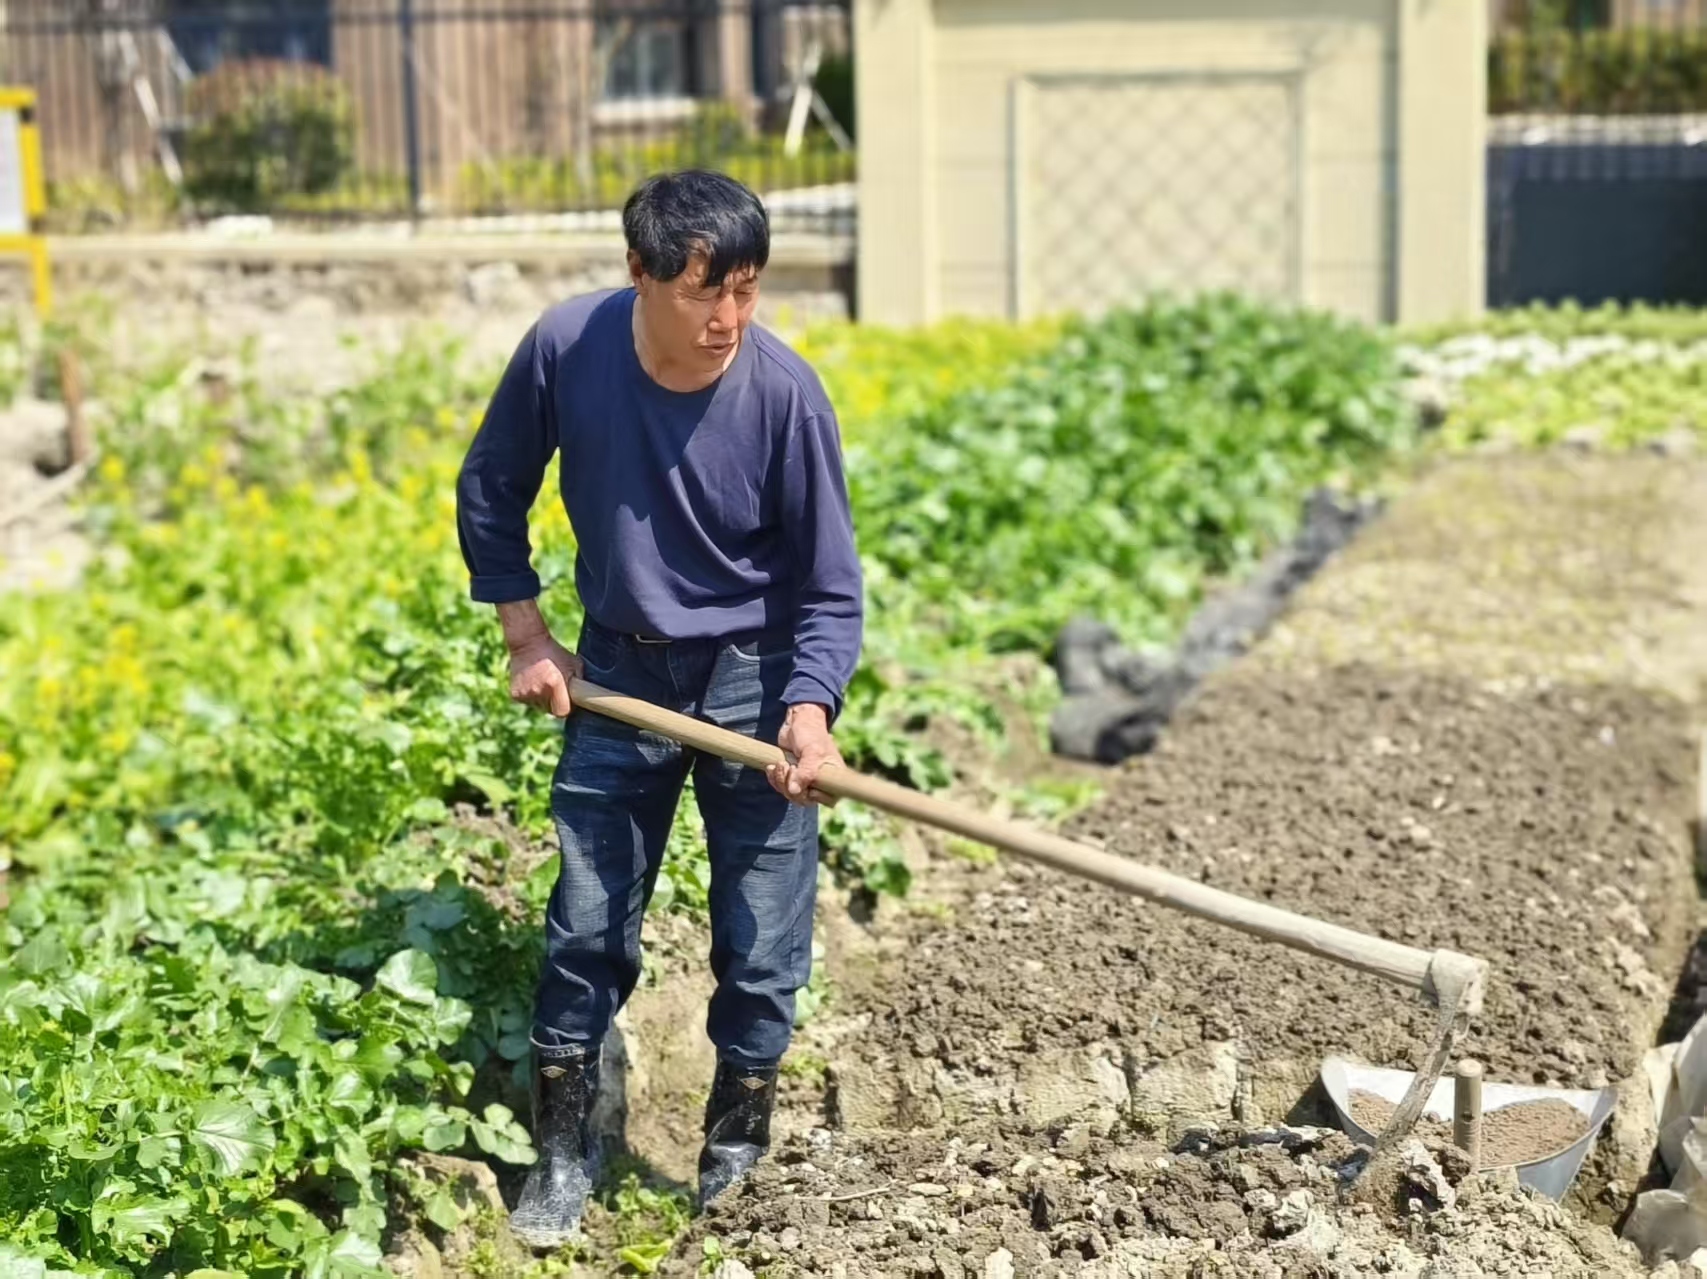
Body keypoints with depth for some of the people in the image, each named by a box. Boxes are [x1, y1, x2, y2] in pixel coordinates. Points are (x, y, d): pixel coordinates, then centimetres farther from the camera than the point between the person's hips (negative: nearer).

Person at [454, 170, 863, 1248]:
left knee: (762, 944, 4)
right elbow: (491, 492, 2)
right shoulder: (566, 349, -16)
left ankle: (737, 1158, 23)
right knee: (586, 925, 8)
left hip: (754, 679, -1)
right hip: (618, 672, 2)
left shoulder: (786, 393, -20)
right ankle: (565, 1151, 25)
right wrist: (527, 636, 0)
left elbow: (829, 583, -11)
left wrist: (810, 706, -25)